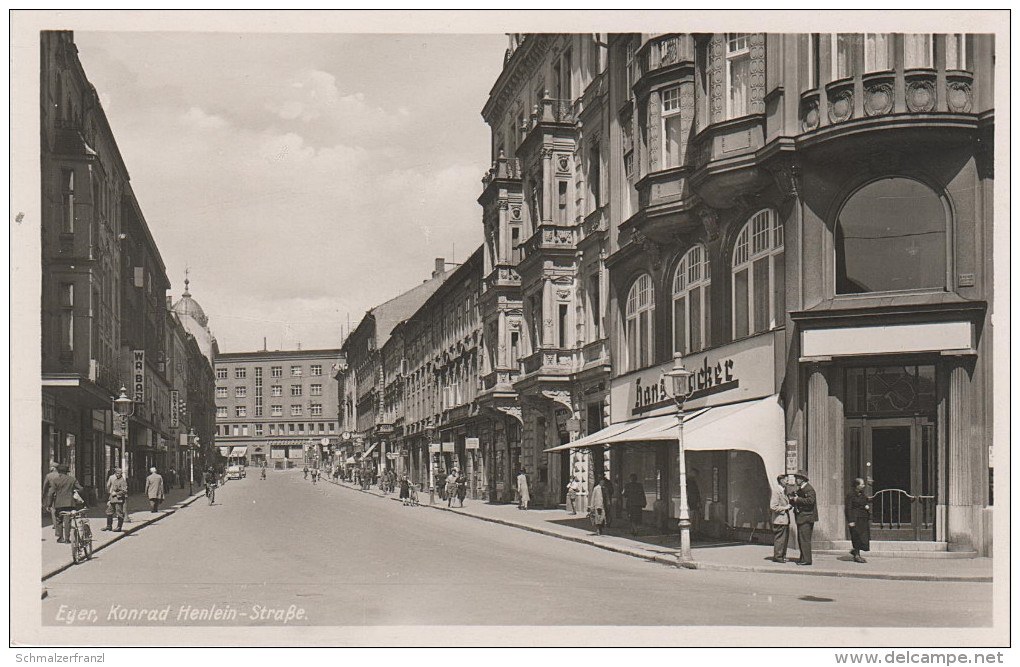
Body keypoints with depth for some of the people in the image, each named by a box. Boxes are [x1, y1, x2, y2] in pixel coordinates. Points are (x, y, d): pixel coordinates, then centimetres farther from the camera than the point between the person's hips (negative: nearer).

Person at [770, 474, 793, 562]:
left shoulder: (783, 490, 16)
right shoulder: (776, 491, -14)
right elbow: (773, 507, -19)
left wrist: (789, 506, 10)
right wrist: (785, 508, -15)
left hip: (785, 519, 10)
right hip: (779, 519, -10)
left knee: (785, 539, 13)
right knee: (779, 539, -5)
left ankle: (782, 556, 21)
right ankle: (777, 556, 3)